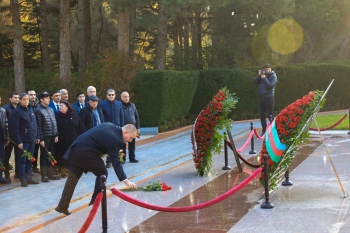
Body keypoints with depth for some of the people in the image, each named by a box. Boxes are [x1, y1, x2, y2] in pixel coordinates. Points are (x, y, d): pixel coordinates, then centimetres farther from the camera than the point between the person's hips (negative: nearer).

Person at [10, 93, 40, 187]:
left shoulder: (31, 110, 13)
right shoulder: (16, 111, -10)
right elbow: (15, 128, -15)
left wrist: (37, 137, 12)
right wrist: (19, 141, -18)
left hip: (31, 140, 7)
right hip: (23, 140, -6)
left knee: (29, 160, 11)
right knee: (22, 160, 1)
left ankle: (29, 178, 19)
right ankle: (23, 180, 7)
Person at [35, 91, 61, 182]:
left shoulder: (51, 109, 13)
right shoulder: (38, 111, -9)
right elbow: (38, 126, -12)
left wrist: (56, 135, 10)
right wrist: (41, 139, -15)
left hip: (52, 136, 7)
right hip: (45, 137, -7)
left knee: (50, 155, 12)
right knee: (44, 156, 0)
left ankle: (50, 174, 21)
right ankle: (44, 175, 7)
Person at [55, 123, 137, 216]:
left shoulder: (111, 126, 13)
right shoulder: (114, 139, -14)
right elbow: (115, 162, -17)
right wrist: (125, 180, -18)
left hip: (77, 148, 9)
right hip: (86, 152, -9)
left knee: (73, 177, 9)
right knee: (102, 174, 8)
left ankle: (62, 206, 9)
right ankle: (94, 204, 13)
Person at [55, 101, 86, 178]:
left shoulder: (74, 115, 1)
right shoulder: (57, 116, 1)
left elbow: (81, 127, 1)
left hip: (73, 140, 0)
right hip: (62, 141, 0)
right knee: (63, 156, 4)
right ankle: (63, 172, 14)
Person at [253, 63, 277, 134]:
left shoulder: (273, 76, -3)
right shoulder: (263, 75, 14)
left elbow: (271, 85, -18)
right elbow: (255, 82, 8)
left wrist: (264, 78, -18)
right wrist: (258, 75, -6)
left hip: (269, 98, -7)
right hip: (261, 98, 7)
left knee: (270, 115, -7)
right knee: (262, 116, 9)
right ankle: (264, 131, 18)